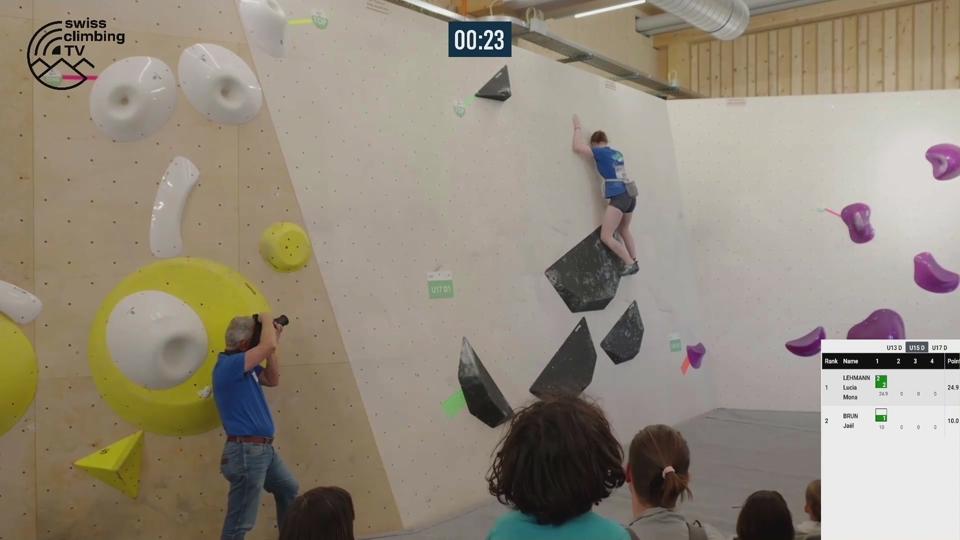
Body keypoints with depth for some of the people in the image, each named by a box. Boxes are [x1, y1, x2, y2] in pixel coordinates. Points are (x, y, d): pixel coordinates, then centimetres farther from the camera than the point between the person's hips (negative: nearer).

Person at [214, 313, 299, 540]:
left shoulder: (244, 365, 9)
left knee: (288, 488, 29)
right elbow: (267, 346, -30)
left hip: (264, 448, 10)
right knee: (240, 521, -2)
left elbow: (272, 380, 17)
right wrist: (266, 319, -10)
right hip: (247, 451, -10)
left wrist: (274, 342, 9)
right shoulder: (228, 365, -20)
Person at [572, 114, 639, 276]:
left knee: (606, 236, -5)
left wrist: (577, 127, 5)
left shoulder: (600, 153, -3)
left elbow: (578, 147, -7)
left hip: (619, 197, -8)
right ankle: (634, 262, 33)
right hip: (630, 195, 9)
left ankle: (630, 264, -6)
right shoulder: (617, 154, 18)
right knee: (623, 230, 29)